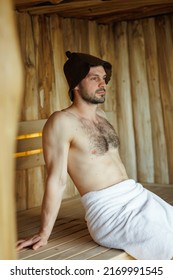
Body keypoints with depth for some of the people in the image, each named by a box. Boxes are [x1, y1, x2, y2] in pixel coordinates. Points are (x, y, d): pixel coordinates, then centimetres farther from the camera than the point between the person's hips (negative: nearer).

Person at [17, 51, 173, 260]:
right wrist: (44, 233, -10)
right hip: (109, 211, -8)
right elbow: (57, 180, -12)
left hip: (139, 195, 8)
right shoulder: (62, 122, -9)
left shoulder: (101, 115, 15)